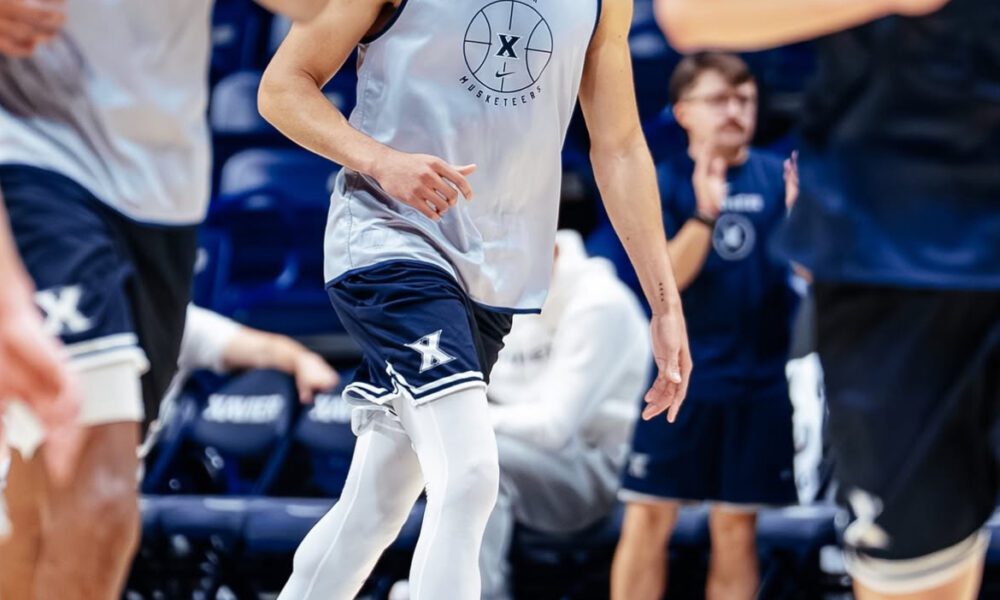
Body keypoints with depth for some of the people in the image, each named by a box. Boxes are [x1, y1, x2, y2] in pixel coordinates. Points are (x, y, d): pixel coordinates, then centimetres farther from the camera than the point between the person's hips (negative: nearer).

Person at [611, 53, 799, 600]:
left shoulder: (778, 177, 2)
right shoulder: (663, 182, 0)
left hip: (760, 379, 1)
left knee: (735, 526, 6)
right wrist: (704, 214, -26)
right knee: (647, 520, -3)